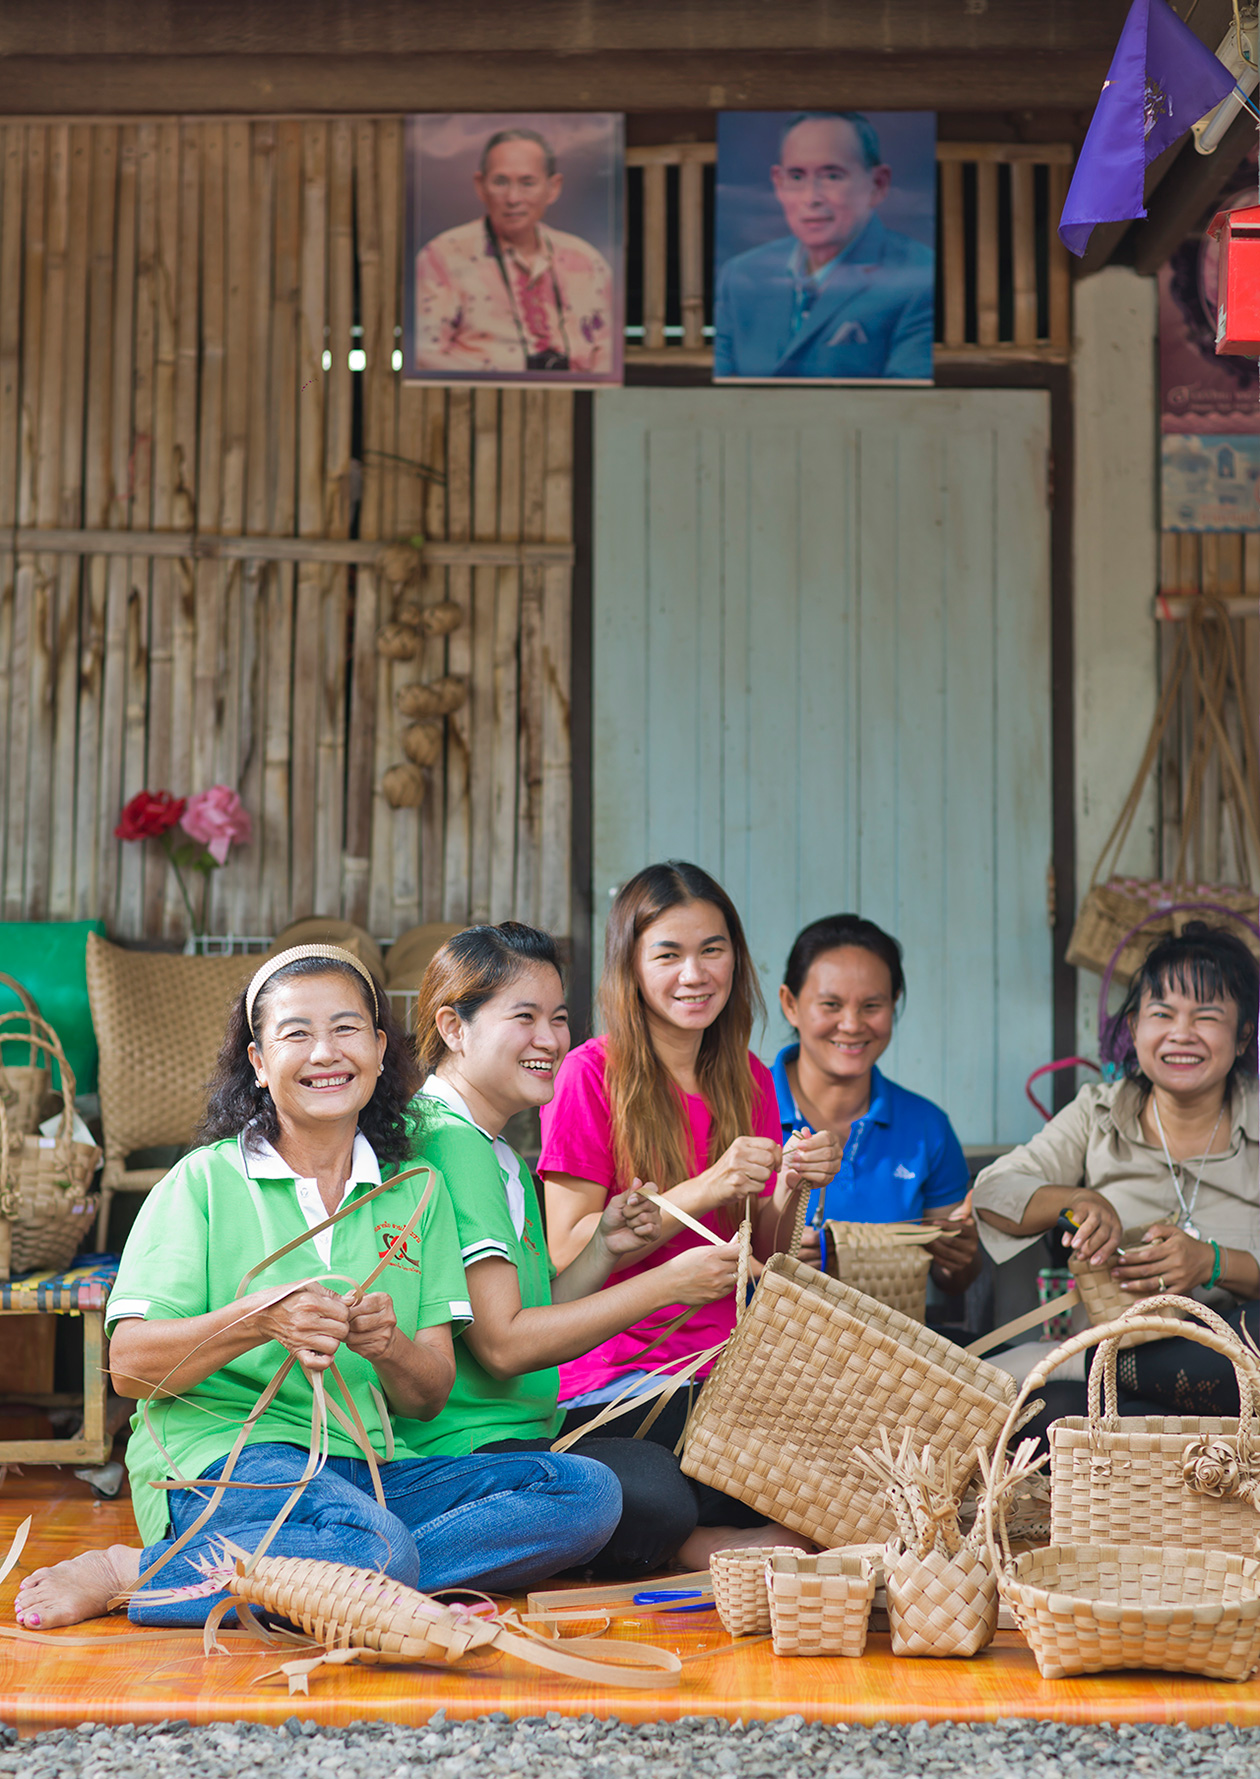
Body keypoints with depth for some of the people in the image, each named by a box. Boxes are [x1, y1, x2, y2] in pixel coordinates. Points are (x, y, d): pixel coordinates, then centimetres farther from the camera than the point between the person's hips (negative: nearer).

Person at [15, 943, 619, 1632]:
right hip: (224, 1447, -6)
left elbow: (430, 1396, 10)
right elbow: (129, 1364, -5)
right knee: (379, 1552, -37)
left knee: (588, 1492, -17)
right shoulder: (204, 1181, 3)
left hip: (372, 1470, 6)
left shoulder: (416, 1195, 14)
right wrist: (255, 1321, -22)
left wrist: (390, 1346, -14)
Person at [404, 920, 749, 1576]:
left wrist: (603, 1250, 5)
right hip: (460, 1449, -10)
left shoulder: (496, 1153, 19)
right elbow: (502, 1345, -17)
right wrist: (666, 1284, -14)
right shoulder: (450, 1141, -12)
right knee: (652, 1488, -31)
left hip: (527, 1436, 10)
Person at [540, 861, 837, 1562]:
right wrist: (702, 1192, -19)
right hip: (612, 1381, -6)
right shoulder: (592, 1074, -4)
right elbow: (567, 1256, -10)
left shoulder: (749, 1081, 12)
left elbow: (762, 1257, 14)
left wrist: (791, 1187, -7)